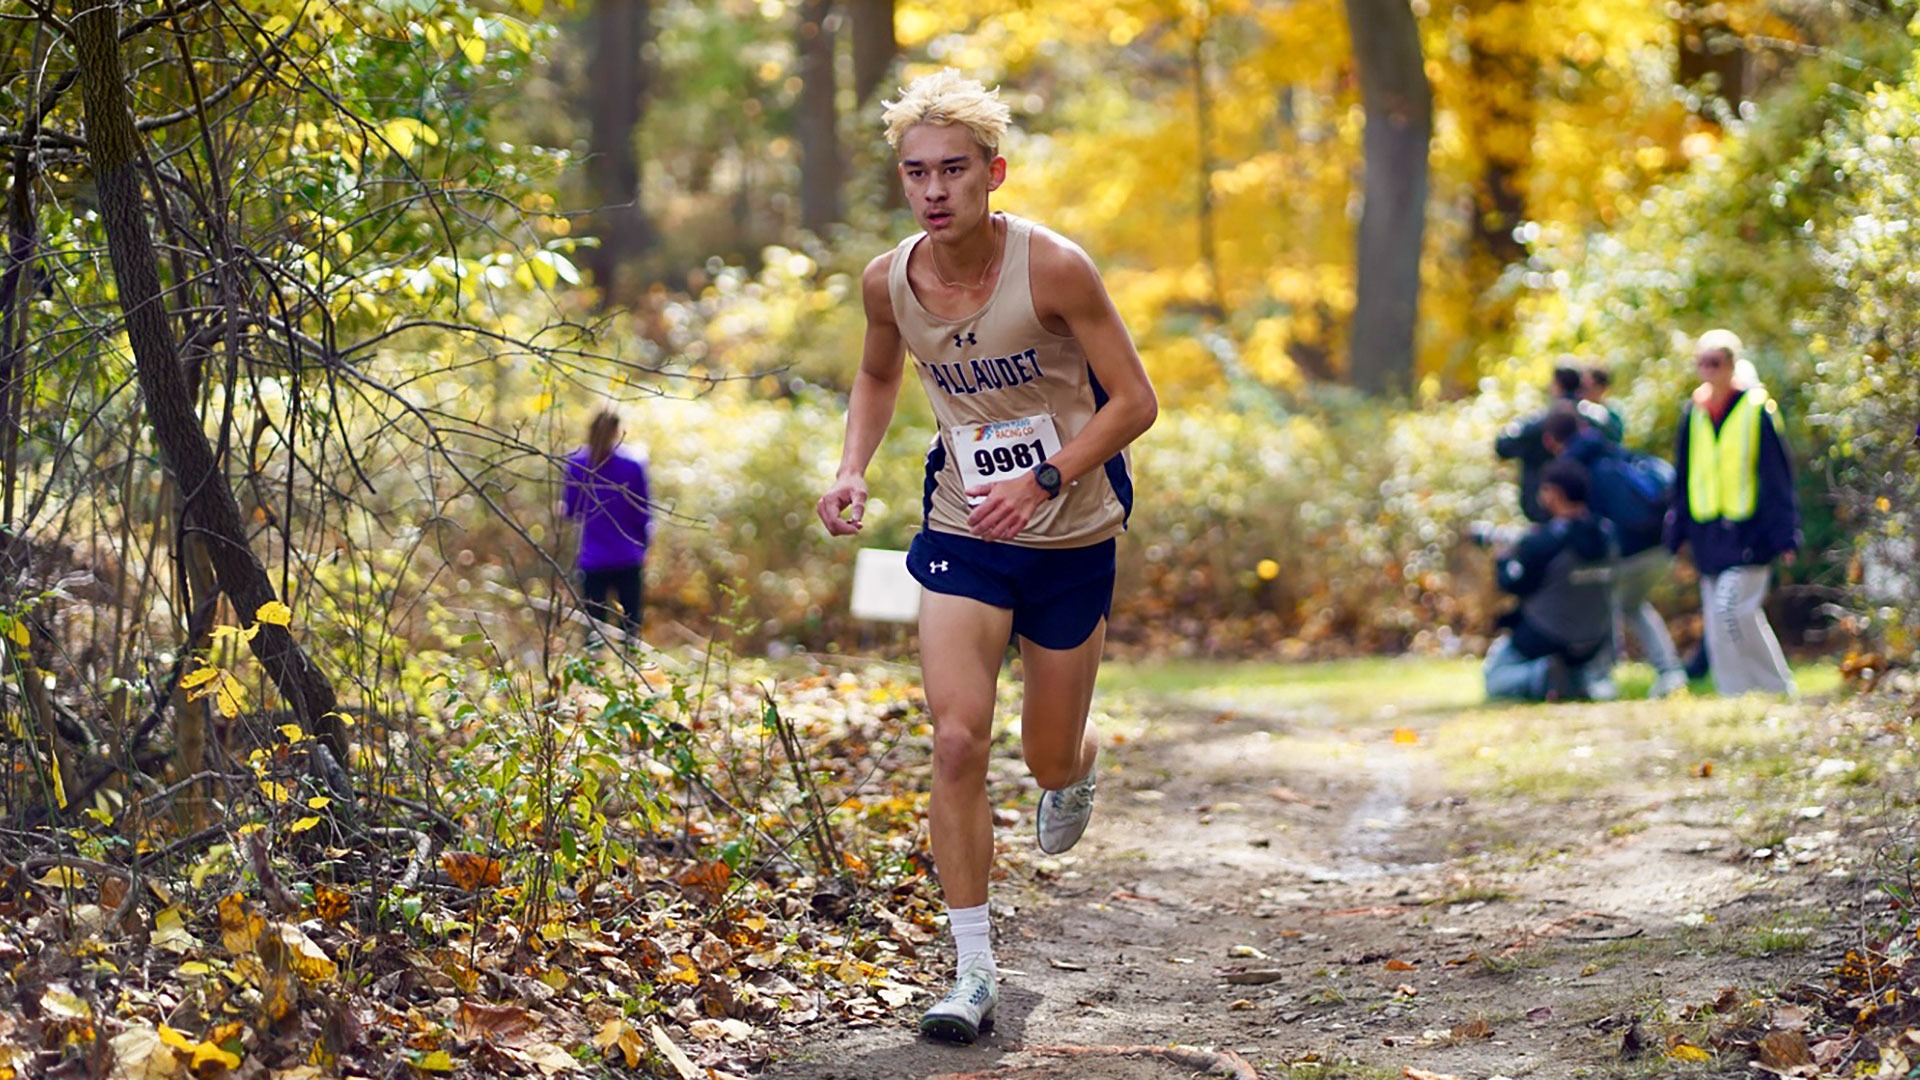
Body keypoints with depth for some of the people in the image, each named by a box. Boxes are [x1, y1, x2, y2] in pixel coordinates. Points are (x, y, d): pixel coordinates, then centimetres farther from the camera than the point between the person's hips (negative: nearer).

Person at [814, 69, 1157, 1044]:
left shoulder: (1053, 268, -20)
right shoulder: (889, 281, -7)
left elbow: (1135, 401, -14)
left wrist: (1043, 481, -26)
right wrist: (851, 469, -2)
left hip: (1070, 537, -2)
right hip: (961, 535, 2)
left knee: (1047, 758, 11)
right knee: (957, 742, -15)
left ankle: (1075, 763, 52)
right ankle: (974, 972, -6)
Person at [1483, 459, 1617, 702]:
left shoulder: (1542, 541, -21)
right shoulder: (1606, 534, -4)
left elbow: (1510, 583, -13)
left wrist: (1504, 559, 10)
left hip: (1542, 641, -5)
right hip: (1593, 643, 5)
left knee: (1493, 677, 13)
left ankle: (1543, 677, -14)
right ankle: (1583, 681, 1)